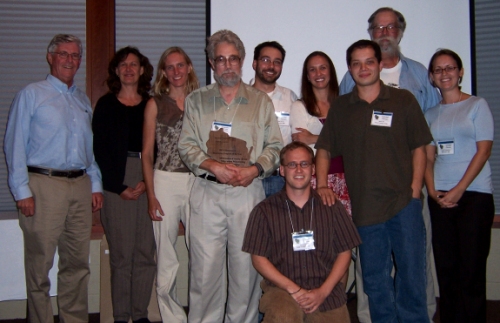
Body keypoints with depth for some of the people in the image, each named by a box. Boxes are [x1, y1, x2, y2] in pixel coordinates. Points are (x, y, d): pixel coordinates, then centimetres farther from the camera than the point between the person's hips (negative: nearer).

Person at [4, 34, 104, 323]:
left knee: (78, 263, 9)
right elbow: (15, 145, -5)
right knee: (40, 264, 0)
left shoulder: (83, 100, 17)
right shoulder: (31, 95, 2)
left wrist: (96, 185, 11)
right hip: (44, 185, -5)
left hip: (80, 186, 5)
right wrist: (22, 191, -11)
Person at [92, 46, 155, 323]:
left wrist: (147, 182, -7)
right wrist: (119, 186, -6)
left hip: (148, 182, 2)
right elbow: (99, 149, 1)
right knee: (120, 253, -1)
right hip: (116, 183, -2)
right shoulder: (106, 105, 7)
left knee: (146, 252, 1)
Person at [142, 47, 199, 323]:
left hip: (197, 180, 1)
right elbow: (147, 153, 4)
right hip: (165, 181, -1)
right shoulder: (155, 104, 5)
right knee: (165, 258, 3)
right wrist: (151, 195, -4)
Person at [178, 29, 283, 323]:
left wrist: (255, 170, -10)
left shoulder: (261, 101, 10)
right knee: (205, 266, 0)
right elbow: (187, 144, 4)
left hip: (249, 191, 0)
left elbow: (275, 146, 8)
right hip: (207, 192, 0)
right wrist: (212, 166, -12)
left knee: (246, 265, 4)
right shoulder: (196, 100, 11)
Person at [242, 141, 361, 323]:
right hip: (282, 288, -3)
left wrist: (323, 291, -5)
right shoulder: (265, 210, 4)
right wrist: (293, 289, -9)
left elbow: (344, 253, 8)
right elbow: (258, 258, 1)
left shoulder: (331, 207, 9)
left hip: (326, 293, 3)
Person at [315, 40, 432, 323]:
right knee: (375, 279, 12)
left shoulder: (404, 100, 3)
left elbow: (419, 149, 4)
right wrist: (322, 185, -3)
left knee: (411, 274, 3)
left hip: (403, 204, -2)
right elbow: (324, 150, 11)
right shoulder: (340, 107, 9)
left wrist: (414, 191, -4)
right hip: (364, 207, 2)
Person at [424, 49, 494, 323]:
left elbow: (484, 150, -5)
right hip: (439, 197, 4)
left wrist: (459, 189, -12)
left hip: (474, 194, -4)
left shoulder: (477, 105, 4)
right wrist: (432, 190, -5)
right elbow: (428, 157, 12)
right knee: (445, 266, 4)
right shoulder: (431, 115, 15)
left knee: (471, 266, -5)